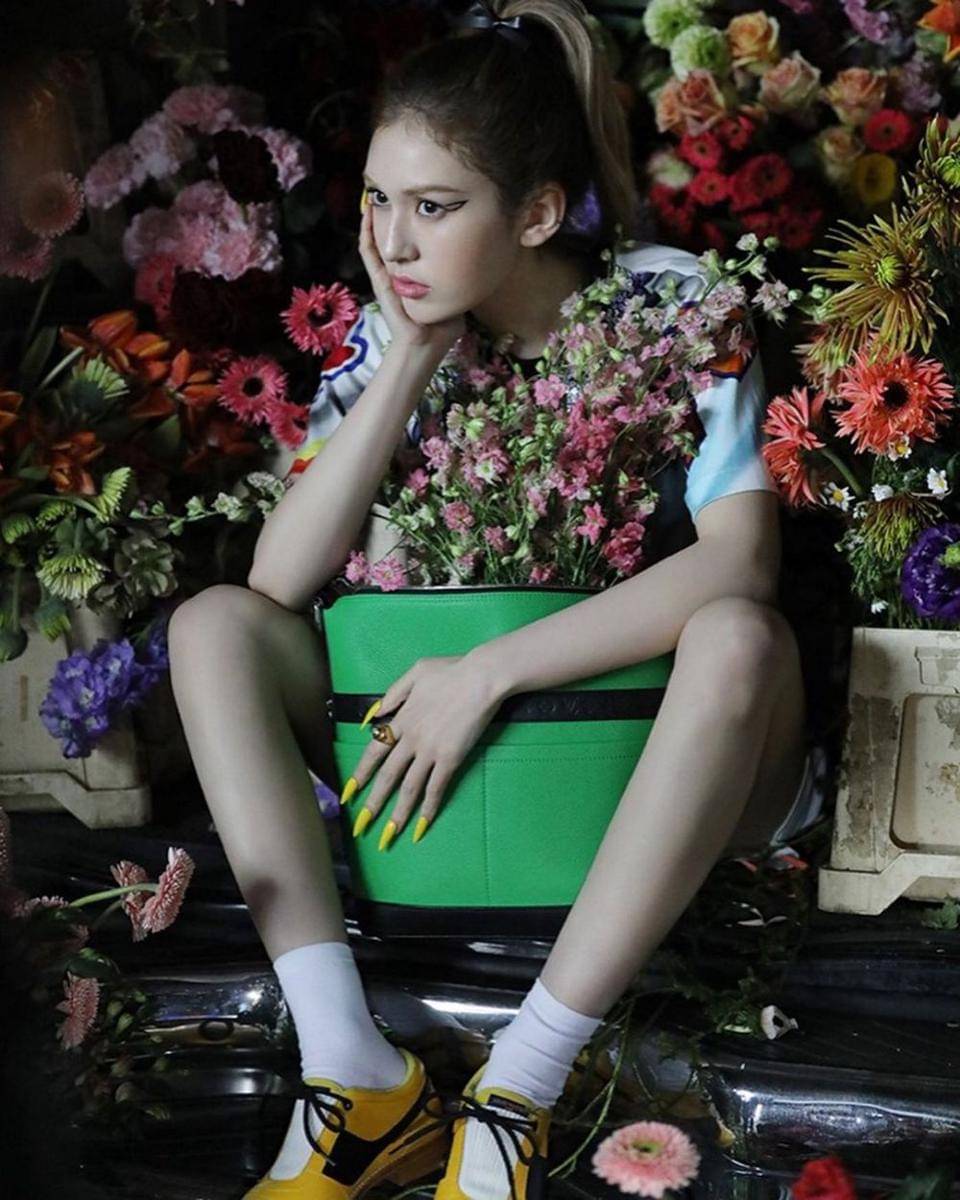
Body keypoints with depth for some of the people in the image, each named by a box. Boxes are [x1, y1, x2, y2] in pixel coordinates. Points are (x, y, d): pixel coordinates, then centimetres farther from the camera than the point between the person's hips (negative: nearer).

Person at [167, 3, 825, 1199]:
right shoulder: (391, 336, -3)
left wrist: (489, 669, -29)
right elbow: (280, 578, -13)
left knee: (740, 639, -36)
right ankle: (353, 1070, -26)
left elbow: (739, 562, -27)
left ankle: (520, 1088, -33)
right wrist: (412, 360, -19)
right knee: (212, 625, -13)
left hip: (640, 735, -4)